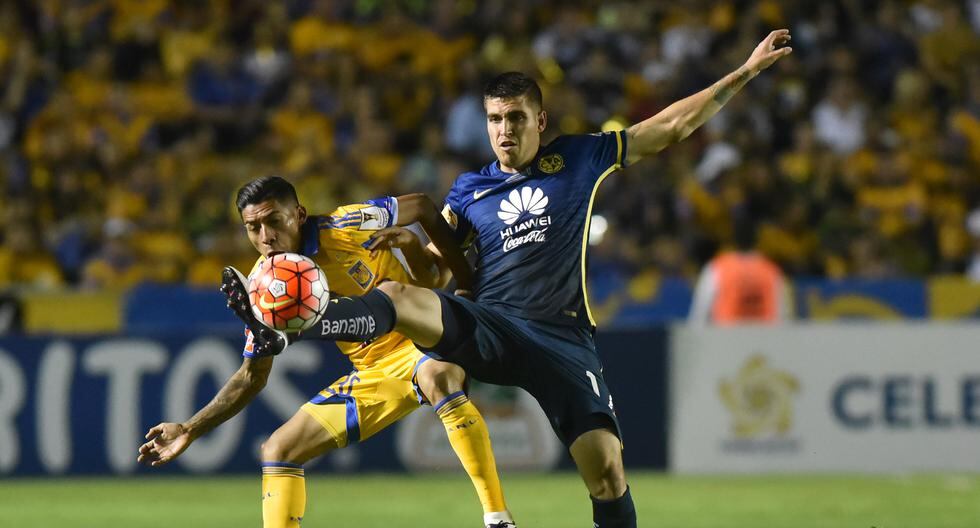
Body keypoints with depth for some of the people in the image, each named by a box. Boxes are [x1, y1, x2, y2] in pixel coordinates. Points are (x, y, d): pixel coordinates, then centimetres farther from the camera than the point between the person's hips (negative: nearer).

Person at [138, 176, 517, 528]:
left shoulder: (347, 227, -19)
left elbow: (424, 208, -5)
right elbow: (252, 376, 5)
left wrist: (464, 278, -10)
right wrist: (190, 430, -3)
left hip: (423, 338, -6)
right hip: (372, 374, 6)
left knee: (437, 376, -41)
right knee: (278, 450, 0)